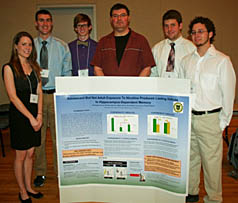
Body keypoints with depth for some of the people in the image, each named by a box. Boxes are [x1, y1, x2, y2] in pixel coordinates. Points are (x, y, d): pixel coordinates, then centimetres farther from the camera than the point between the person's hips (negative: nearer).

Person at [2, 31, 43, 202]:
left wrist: (39, 115, -5)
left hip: (35, 116, 5)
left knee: (30, 153, 13)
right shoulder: (9, 68, -6)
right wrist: (30, 117, -15)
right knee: (21, 155, 5)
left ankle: (29, 187, 27)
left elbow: (39, 92, 7)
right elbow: (13, 97, -12)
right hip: (19, 116, -5)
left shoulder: (34, 67, 11)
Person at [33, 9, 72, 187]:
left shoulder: (62, 46, 6)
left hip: (57, 94, -1)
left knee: (59, 135, 4)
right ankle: (40, 172, 23)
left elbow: (67, 73, 6)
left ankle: (61, 171, 20)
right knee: (38, 136, 8)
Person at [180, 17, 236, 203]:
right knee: (190, 158, 14)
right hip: (188, 117, 5)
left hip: (210, 118, -4)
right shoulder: (186, 60, 10)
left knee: (212, 161, 3)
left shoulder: (222, 60, -4)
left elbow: (228, 93, -3)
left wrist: (223, 122, -4)